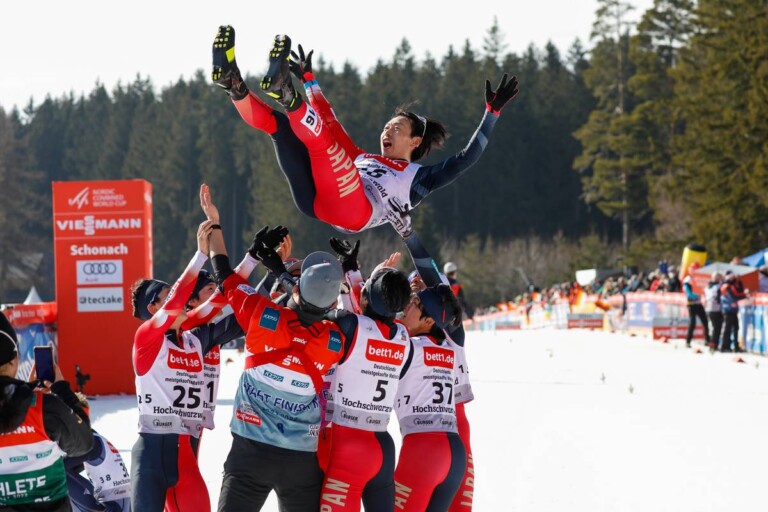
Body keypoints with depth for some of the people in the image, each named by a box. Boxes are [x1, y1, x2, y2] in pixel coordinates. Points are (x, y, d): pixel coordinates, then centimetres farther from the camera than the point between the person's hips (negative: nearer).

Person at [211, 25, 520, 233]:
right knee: (276, 122, 0)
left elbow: (466, 158, 17)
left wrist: (492, 113, 16)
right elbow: (332, 122, 50)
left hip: (354, 211, -6)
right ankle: (234, 86, -22)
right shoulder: (361, 158, 41)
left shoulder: (419, 177, 26)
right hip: (315, 202, 6)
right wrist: (309, 80, 54)